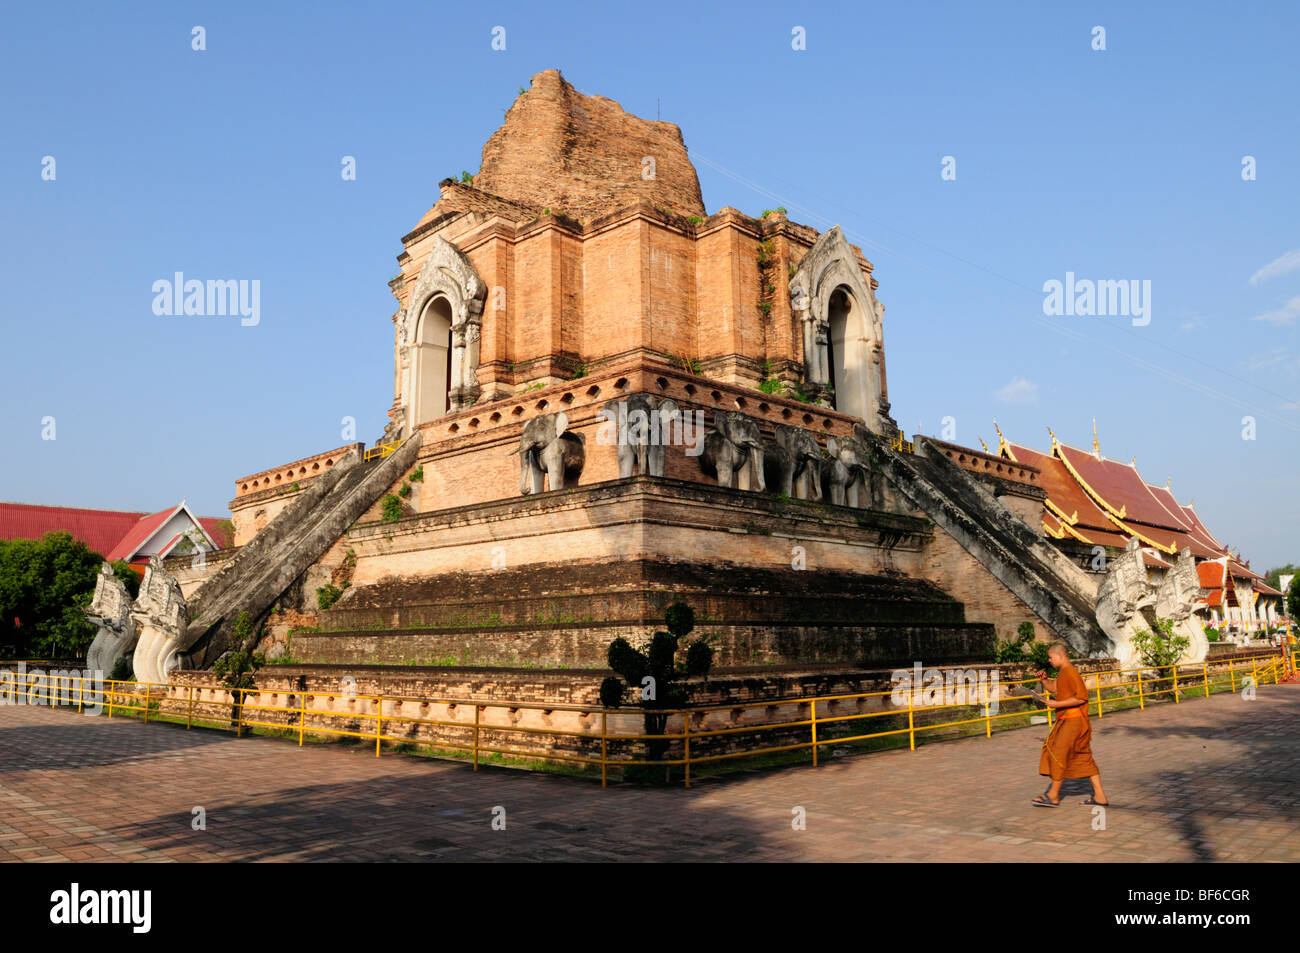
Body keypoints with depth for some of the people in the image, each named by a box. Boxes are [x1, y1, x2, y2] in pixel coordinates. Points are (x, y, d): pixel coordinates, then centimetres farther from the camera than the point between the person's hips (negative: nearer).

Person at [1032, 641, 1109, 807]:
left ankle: (1053, 796, 3)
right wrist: (1044, 680, 8)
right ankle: (1099, 796, 14)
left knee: (1058, 754, -5)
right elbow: (1053, 687, 28)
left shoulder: (1071, 672, -17)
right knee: (1084, 758, 11)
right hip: (1067, 720, 10)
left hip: (1074, 720, -10)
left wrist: (1057, 704, -20)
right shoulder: (1063, 672, 15)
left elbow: (1082, 697, -22)